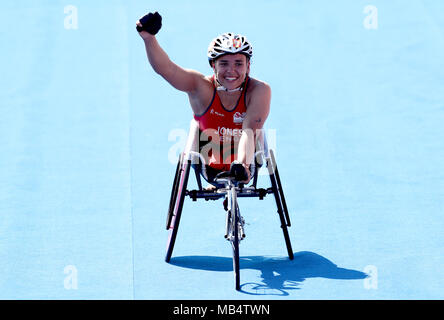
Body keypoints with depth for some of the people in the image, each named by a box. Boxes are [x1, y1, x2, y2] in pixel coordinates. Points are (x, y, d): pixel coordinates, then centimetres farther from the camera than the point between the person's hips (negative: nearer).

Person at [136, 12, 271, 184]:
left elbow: (250, 130, -35)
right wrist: (149, 38, -54)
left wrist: (242, 164, -54)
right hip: (211, 167, 2)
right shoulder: (203, 87, -21)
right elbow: (166, 69, -35)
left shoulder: (259, 90, -23)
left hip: (247, 159, -2)